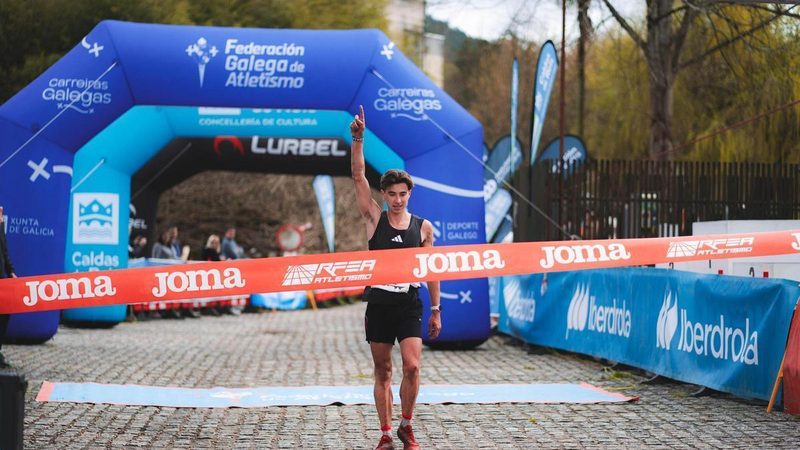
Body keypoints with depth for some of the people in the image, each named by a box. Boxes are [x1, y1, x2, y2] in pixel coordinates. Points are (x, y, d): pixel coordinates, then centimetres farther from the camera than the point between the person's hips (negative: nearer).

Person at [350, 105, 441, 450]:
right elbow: (358, 175, -5)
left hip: (410, 304, 0)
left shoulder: (423, 227, 5)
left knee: (412, 366, -13)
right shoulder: (375, 219, 3)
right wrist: (358, 139, -16)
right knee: (382, 372, 4)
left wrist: (435, 310, 8)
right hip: (379, 303, 0)